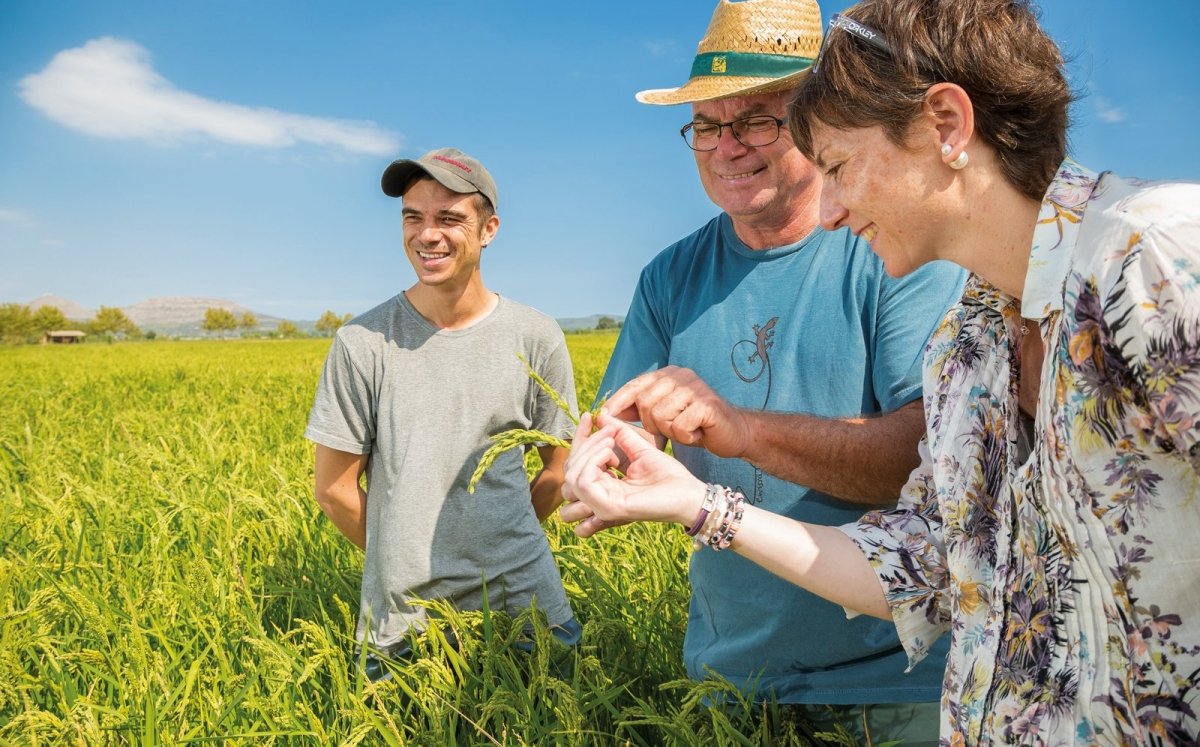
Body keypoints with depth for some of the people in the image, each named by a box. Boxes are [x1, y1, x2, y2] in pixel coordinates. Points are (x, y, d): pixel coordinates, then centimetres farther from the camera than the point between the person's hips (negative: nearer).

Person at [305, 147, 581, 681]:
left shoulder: (537, 338, -4)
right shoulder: (362, 344, -8)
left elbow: (559, 468, 7)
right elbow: (334, 490, 0)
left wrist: (503, 542, 5)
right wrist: (404, 556, 4)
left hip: (523, 600, 1)